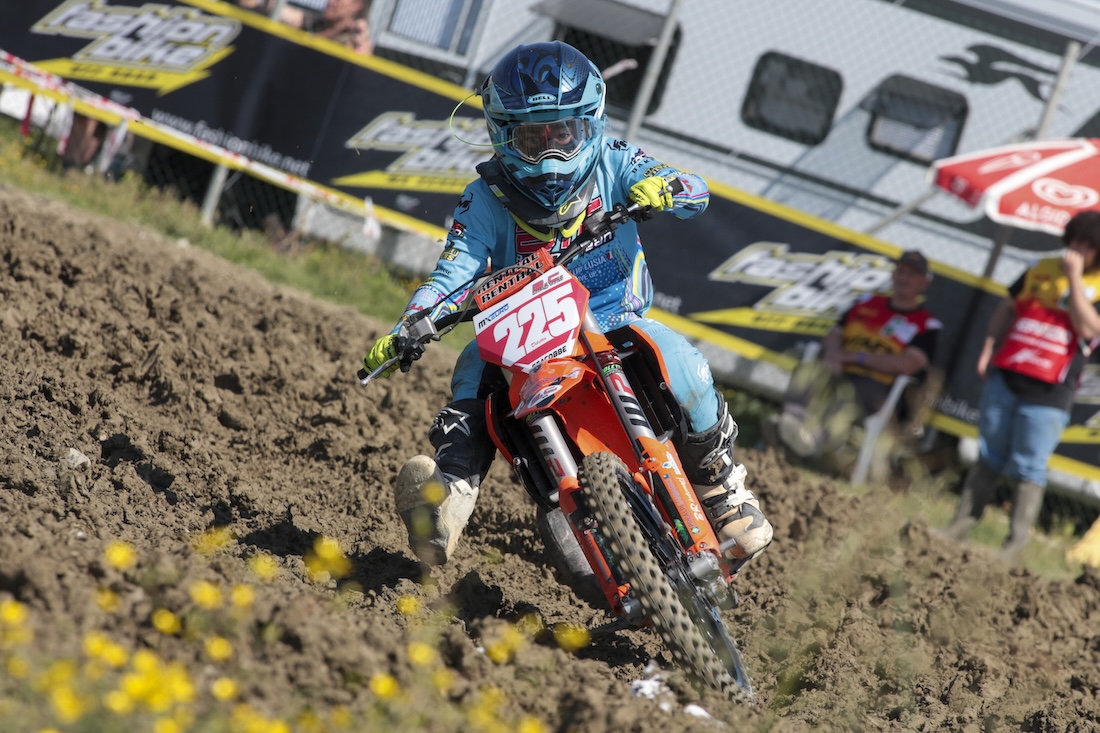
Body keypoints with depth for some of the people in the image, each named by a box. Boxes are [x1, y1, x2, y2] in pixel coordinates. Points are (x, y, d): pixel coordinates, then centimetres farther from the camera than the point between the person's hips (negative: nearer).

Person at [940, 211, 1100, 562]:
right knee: (988, 459, 10)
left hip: (1048, 395, -4)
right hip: (1005, 377, 4)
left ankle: (1016, 543, 1)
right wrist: (988, 350, 9)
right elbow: (1006, 310, 20)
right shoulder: (1042, 269, 12)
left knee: (1028, 470, -4)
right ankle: (962, 525, 16)